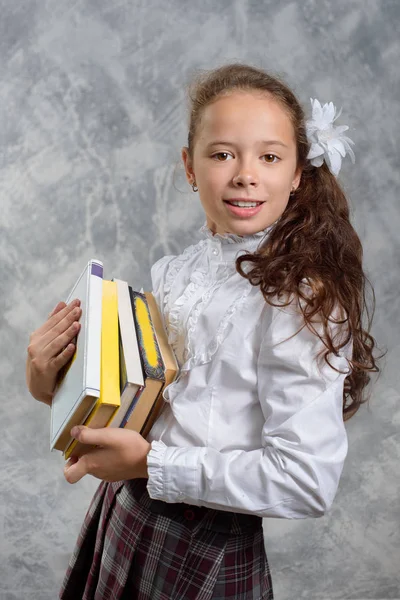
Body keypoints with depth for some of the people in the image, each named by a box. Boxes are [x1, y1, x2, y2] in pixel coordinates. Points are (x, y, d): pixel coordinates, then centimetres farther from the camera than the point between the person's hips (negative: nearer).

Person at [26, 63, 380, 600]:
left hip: (206, 554, -6)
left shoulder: (300, 298, -20)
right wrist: (55, 386, -7)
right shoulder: (170, 274, 0)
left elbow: (309, 483, -25)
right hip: (121, 519, 6)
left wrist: (150, 464, -23)